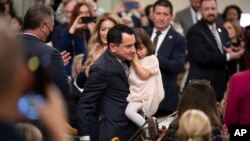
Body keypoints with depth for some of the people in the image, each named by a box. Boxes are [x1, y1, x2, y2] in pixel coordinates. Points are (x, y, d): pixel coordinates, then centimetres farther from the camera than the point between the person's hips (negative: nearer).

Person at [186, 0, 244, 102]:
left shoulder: (223, 31, 18)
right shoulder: (195, 31, -8)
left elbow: (226, 52, 21)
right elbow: (202, 57, -19)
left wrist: (233, 52, -4)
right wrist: (228, 56, -14)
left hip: (221, 85, 7)